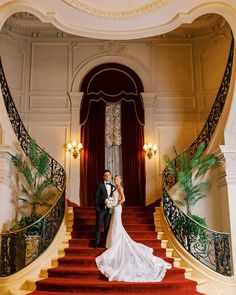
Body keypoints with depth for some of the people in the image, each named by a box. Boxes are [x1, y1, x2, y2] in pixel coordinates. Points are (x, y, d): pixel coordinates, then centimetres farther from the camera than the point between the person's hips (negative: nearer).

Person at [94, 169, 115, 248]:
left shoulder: (112, 186, 10)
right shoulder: (100, 185, -6)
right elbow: (96, 197, -8)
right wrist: (97, 208, -13)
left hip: (109, 209, 5)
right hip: (101, 209, -5)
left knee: (107, 226, 11)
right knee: (98, 226, 2)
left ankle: (106, 241, 21)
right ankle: (97, 242, 11)